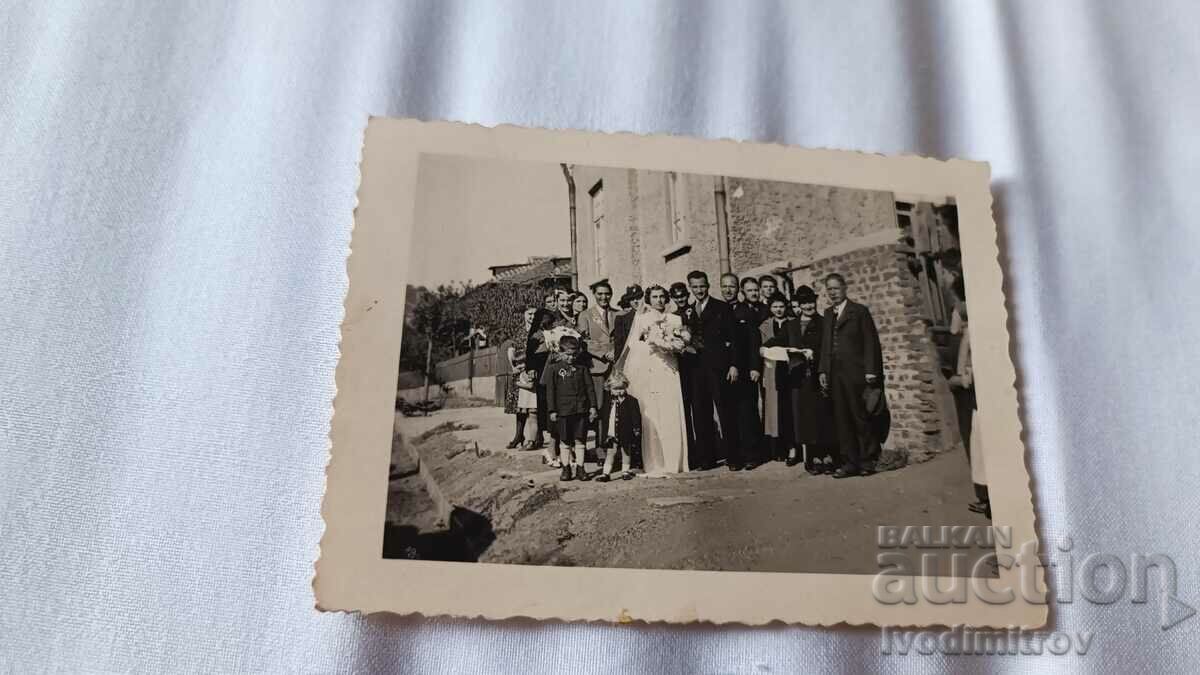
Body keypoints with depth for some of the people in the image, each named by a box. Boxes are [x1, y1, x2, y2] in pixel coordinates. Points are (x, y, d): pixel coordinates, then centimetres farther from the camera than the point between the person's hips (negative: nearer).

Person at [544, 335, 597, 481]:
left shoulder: (582, 369, 7)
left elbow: (589, 388, 8)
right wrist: (552, 410, -4)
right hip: (563, 410, -1)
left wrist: (592, 406, 3)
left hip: (581, 410, 2)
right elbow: (550, 391, 0)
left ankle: (580, 468, 13)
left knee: (580, 441, 5)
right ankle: (566, 469, 15)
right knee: (565, 442, 6)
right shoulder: (554, 369, 0)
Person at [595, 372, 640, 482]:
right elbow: (602, 414, 18)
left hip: (625, 433, -3)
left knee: (626, 452, 13)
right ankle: (606, 473, 7)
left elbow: (636, 418, -9)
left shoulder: (631, 401, -9)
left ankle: (625, 471, 26)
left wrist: (637, 430, -13)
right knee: (610, 452, 5)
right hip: (611, 434, 3)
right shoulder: (608, 401, 4)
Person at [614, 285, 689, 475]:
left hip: (668, 368, 1)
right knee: (650, 414, -6)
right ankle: (655, 463, -3)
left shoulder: (675, 320, 15)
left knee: (671, 413, -7)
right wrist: (653, 345, -12)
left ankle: (673, 461, -2)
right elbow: (633, 342, 3)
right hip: (647, 369, -1)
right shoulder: (641, 319, 12)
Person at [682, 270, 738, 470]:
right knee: (700, 414, 5)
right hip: (696, 367, 4)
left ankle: (733, 456, 3)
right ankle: (706, 457, 12)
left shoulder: (722, 308, 4)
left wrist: (733, 365, -8)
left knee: (725, 412, -3)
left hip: (718, 366, -4)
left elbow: (733, 337, -1)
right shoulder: (686, 311, 14)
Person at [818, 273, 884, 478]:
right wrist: (823, 370, 7)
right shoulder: (828, 313, 16)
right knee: (842, 421, 4)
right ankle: (850, 463, 9)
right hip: (835, 375, 5)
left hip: (855, 374, -5)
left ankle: (868, 461, 9)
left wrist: (870, 371, -11)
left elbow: (871, 342, -4)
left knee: (861, 418, 0)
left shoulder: (860, 311, 1)